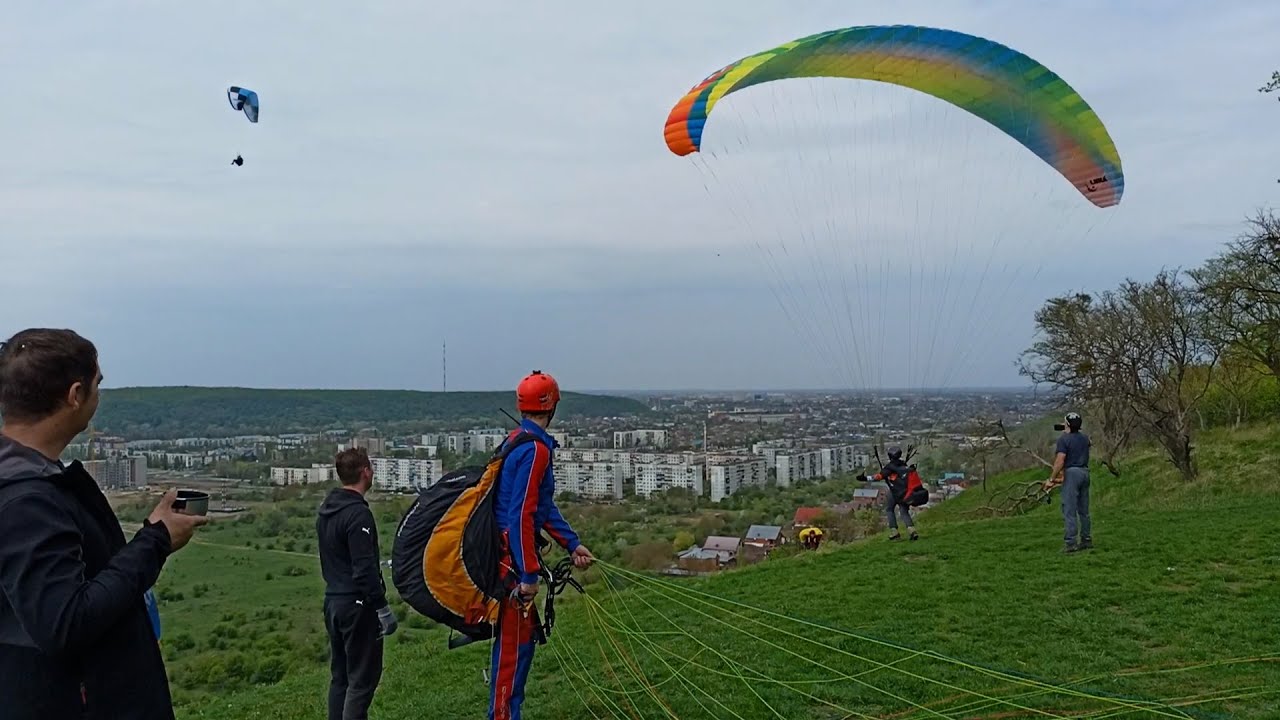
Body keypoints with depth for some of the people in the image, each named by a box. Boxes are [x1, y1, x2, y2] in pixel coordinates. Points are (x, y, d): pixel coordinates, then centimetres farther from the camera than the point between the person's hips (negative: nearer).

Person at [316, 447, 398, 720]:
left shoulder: (325, 510, 11)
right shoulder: (358, 513, -18)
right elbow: (365, 569, -22)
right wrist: (383, 608, -18)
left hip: (332, 601, 9)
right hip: (357, 605, -9)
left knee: (339, 676, 15)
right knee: (362, 677, -4)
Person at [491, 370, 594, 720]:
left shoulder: (519, 441, 12)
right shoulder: (535, 449, -19)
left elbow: (543, 505, 18)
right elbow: (521, 516, -23)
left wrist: (573, 544, 17)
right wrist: (529, 575, -21)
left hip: (505, 554, 10)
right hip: (512, 558, -10)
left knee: (523, 634, 18)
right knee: (513, 641, -1)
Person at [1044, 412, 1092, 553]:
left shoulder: (1064, 439, -10)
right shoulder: (1085, 438, 11)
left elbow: (1060, 461, -17)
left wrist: (1051, 479, -13)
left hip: (1072, 473, -7)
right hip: (1085, 472, 7)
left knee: (1069, 509, -6)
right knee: (1084, 509, 13)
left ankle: (1070, 542, -10)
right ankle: (1086, 540, 17)